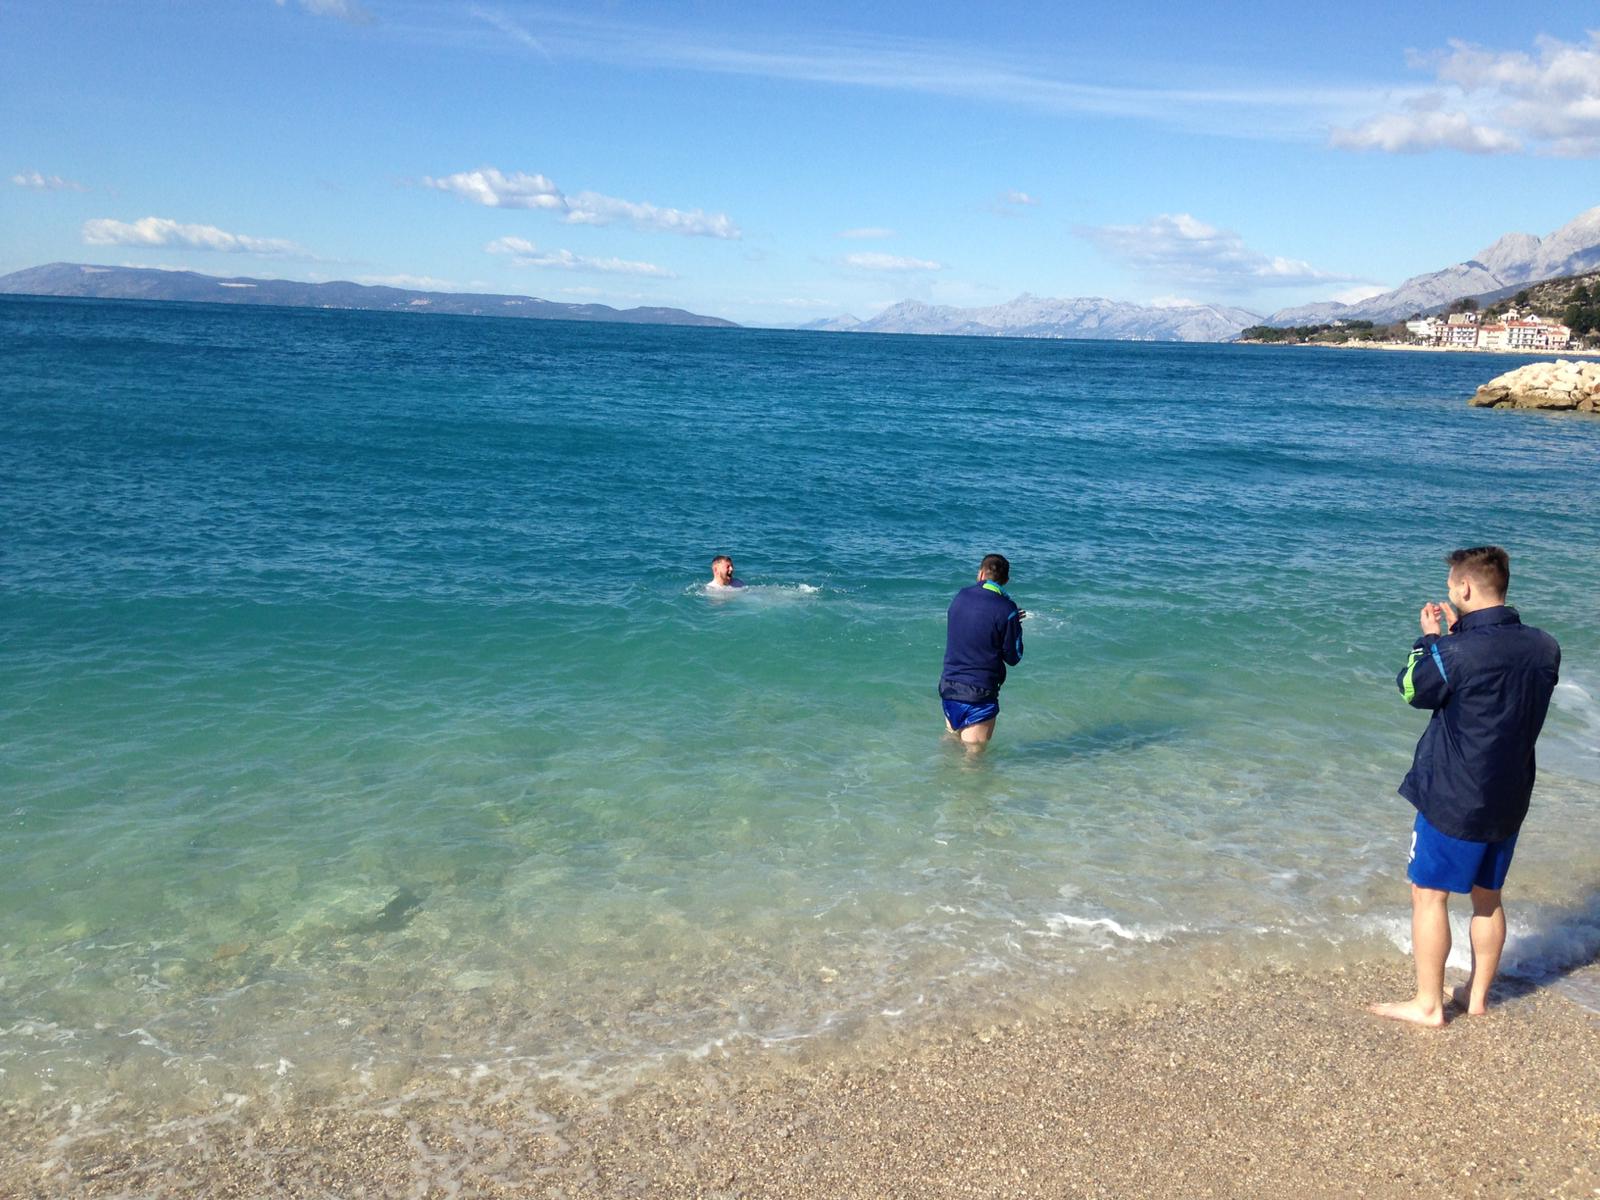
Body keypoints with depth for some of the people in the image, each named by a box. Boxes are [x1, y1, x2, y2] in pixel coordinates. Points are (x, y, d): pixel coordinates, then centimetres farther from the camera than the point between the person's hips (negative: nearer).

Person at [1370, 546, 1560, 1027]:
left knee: (1429, 895, 6)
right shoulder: (1544, 648, -3)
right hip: (1509, 800, 7)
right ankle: (1476, 995, 30)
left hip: (1453, 801, -7)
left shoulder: (1457, 651, -23)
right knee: (1487, 898, 19)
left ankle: (1427, 1004, 12)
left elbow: (1412, 690, -6)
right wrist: (1460, 633, 9)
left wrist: (1430, 638, 5)